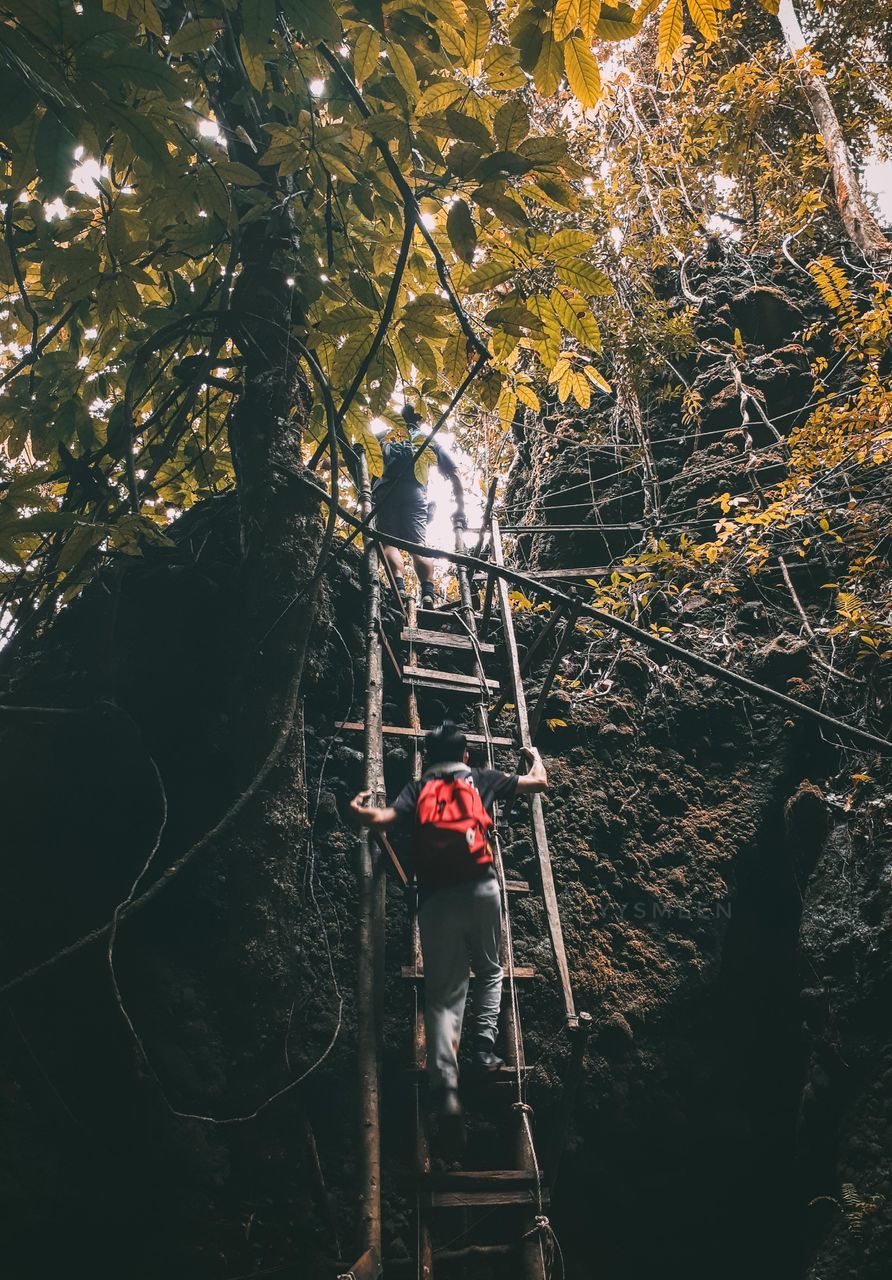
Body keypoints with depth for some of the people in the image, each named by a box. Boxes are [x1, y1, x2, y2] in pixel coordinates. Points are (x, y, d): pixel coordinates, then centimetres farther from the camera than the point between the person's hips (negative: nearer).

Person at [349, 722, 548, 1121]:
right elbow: (539, 782, 20)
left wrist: (359, 810, 19)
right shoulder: (482, 779, 13)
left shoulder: (418, 789, 13)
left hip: (436, 897, 0)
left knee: (443, 990, 3)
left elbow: (382, 818, -2)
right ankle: (483, 1046, 11)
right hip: (480, 888, 0)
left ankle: (445, 1082, -7)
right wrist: (534, 756, 41)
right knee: (489, 971, 25)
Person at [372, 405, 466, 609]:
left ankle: (399, 588, -27)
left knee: (389, 542, -5)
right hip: (416, 494, 1)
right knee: (420, 545, -4)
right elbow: (455, 475, 20)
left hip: (387, 492, -1)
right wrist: (460, 509, 21)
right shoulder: (432, 442, 28)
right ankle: (428, 594, -24)